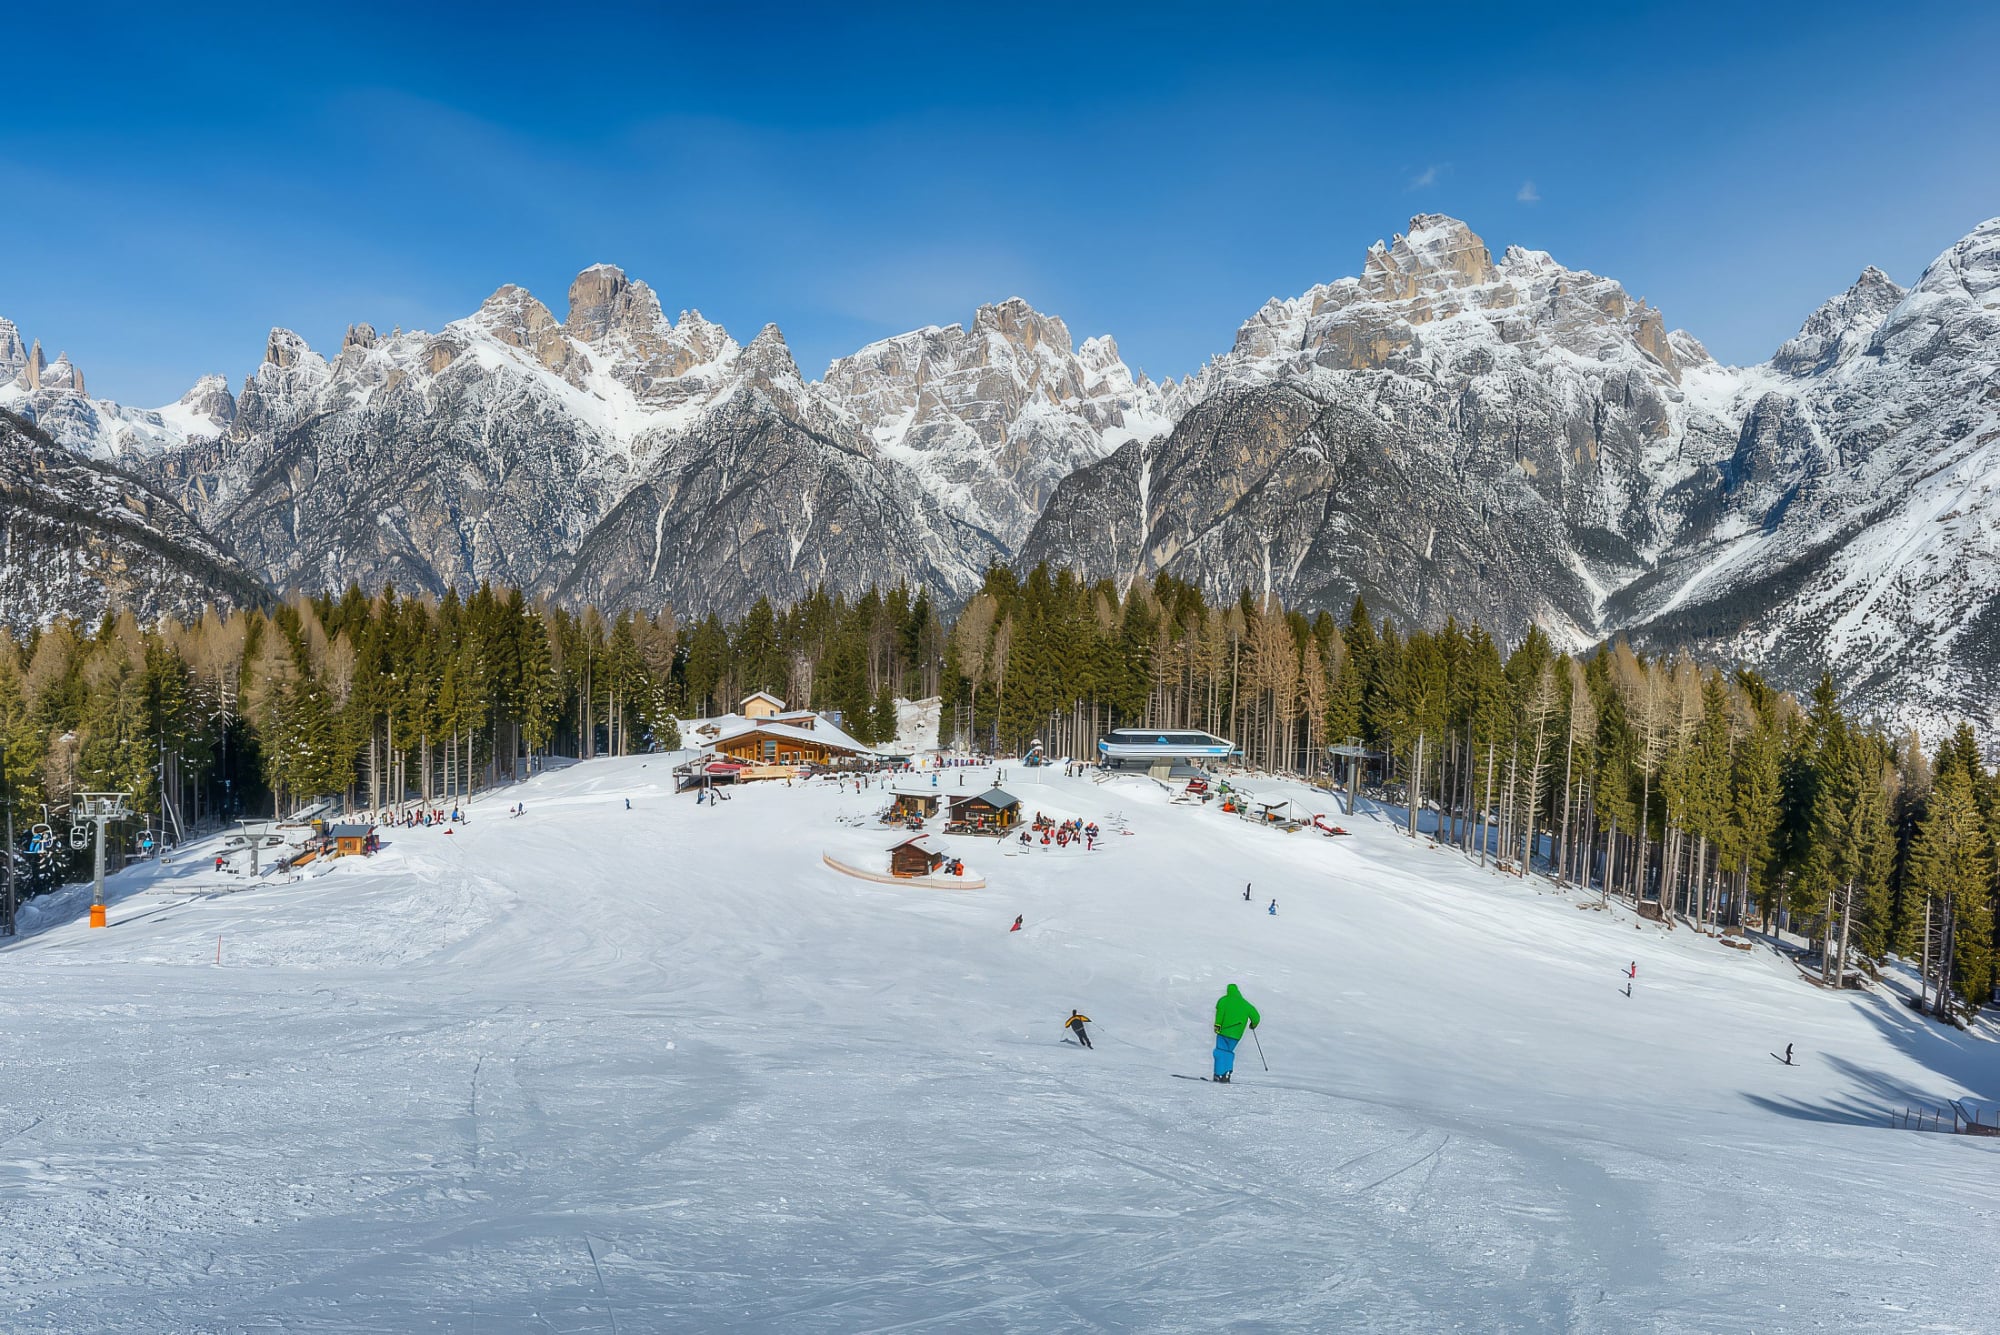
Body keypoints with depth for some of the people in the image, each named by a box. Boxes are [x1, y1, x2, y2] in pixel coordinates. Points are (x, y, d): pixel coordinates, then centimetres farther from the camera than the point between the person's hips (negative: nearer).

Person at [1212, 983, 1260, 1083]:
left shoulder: (1223, 1000, 1)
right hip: (1236, 1034, 4)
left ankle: (1219, 1075, -7)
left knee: (1220, 1052, 3)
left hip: (1224, 1031, -3)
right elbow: (1256, 1017, 12)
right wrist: (1253, 1024, 32)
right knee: (1229, 1052, 18)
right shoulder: (1245, 1004, 11)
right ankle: (1227, 1074, 5)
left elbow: (1220, 1011, -17)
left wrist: (1217, 1025, -18)